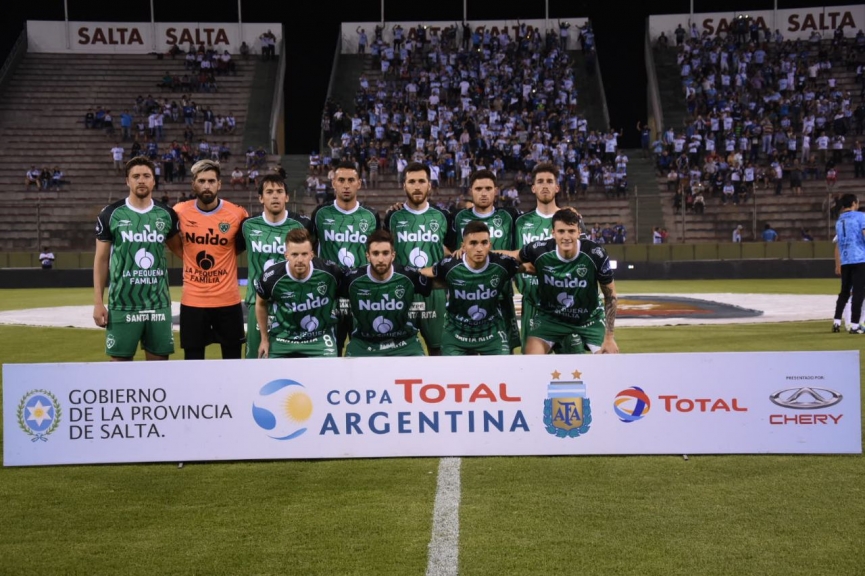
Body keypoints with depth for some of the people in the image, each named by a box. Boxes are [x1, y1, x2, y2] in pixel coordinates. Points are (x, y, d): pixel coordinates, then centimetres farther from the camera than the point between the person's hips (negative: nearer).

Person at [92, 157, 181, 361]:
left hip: (159, 305, 3)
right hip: (122, 305, -2)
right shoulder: (111, 214, 0)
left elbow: (178, 247, 22)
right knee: (120, 360, 2)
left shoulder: (166, 215, 7)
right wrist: (98, 302, -1)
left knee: (159, 360, 7)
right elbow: (101, 260, 4)